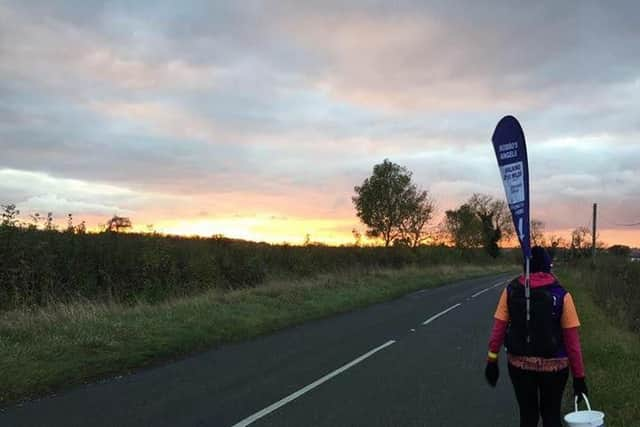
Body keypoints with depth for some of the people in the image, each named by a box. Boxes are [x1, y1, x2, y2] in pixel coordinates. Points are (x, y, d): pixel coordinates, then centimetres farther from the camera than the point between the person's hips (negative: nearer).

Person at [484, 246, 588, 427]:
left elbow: (498, 328, -6)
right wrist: (579, 377, -2)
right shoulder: (561, 295, -9)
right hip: (553, 365, -1)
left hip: (519, 363, 1)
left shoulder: (511, 291, -4)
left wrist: (492, 360, 0)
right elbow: (572, 340, -8)